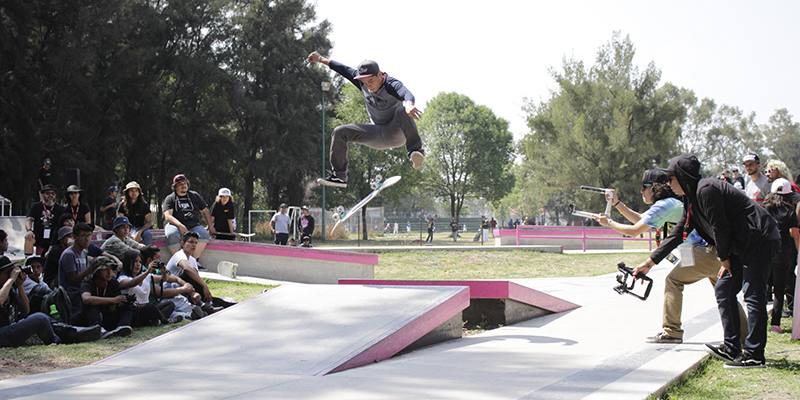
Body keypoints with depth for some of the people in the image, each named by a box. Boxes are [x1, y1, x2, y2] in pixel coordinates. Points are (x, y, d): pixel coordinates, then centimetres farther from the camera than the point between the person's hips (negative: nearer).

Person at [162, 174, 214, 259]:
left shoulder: (194, 195, 19)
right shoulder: (170, 198, 10)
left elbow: (205, 211, 25)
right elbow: (167, 216, -4)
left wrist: (210, 227, 11)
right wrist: (180, 225, -21)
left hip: (194, 226, 2)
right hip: (175, 225, -2)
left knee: (204, 234, -31)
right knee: (172, 235, -37)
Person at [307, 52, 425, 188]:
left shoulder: (392, 85, -23)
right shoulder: (362, 82, -4)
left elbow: (407, 95, -45)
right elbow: (344, 70, 11)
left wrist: (408, 105, -69)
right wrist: (320, 59, 19)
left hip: (397, 133, -6)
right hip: (377, 135, 7)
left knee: (402, 111, -38)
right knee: (340, 132, -2)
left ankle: (415, 150, -47)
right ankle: (339, 176, 1)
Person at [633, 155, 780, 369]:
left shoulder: (706, 190, -18)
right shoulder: (692, 198, 14)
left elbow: (720, 227, -16)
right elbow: (677, 234, 18)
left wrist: (725, 259, -3)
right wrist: (649, 262, 19)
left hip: (760, 241, -10)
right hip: (742, 246, 10)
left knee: (753, 295, -12)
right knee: (723, 290, 9)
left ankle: (754, 355, -12)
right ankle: (732, 347, 12)